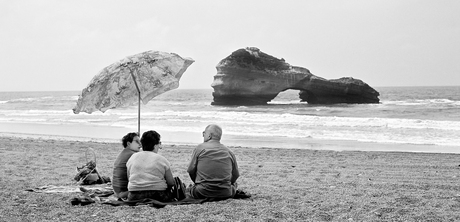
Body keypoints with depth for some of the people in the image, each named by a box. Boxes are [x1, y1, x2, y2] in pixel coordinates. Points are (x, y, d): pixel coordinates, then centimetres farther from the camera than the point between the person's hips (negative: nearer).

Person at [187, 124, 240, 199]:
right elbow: (235, 175, 9)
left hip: (202, 193, -3)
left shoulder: (199, 148, -1)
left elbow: (191, 171, 1)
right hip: (225, 194, 3)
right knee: (233, 184, 33)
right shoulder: (229, 152, 7)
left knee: (188, 189, 26)